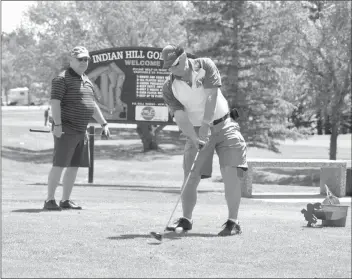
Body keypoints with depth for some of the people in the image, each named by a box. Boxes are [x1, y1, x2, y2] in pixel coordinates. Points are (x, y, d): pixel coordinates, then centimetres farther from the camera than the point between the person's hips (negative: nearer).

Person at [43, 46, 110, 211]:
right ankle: (50, 200, -7)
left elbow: (92, 105, 26)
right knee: (59, 164, -9)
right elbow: (54, 102, -16)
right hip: (66, 130, -8)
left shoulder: (86, 80, 18)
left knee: (74, 166, 8)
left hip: (80, 131, 8)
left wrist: (103, 124, 21)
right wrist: (57, 125, -24)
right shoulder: (62, 79, -8)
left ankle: (66, 200, 12)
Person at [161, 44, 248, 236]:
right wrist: (194, 138, -29)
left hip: (222, 125, -2)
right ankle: (186, 219, 15)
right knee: (191, 177, -2)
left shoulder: (205, 66, -9)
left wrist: (206, 124, -29)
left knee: (230, 172, -14)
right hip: (196, 131, 2)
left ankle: (233, 222, -11)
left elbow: (211, 97, -18)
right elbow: (180, 117, -14)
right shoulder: (169, 88, -6)